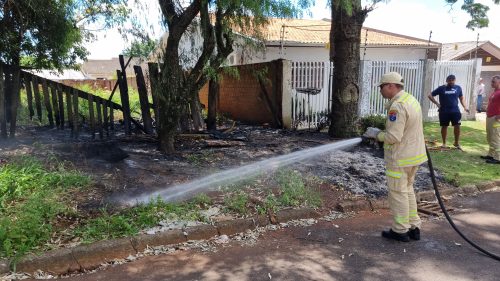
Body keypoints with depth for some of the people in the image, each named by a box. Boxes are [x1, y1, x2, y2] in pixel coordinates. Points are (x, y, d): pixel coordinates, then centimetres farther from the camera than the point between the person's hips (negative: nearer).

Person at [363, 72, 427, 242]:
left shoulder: (397, 106, -22)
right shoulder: (411, 99, 10)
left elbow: (393, 137, -26)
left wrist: (377, 134, -9)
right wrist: (382, 133, 14)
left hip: (400, 158, -10)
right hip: (414, 154, 10)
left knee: (398, 193, 4)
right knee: (408, 190, 20)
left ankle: (400, 231, 16)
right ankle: (413, 227, 27)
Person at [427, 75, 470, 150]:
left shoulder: (458, 88, 6)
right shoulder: (441, 88, -2)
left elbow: (461, 98, 18)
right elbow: (430, 95, 2)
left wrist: (464, 107, 6)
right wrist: (437, 103, -6)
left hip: (455, 111, 1)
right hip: (444, 111, -1)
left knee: (457, 126, -5)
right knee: (444, 126, 7)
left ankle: (456, 142, 11)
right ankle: (444, 143, 20)